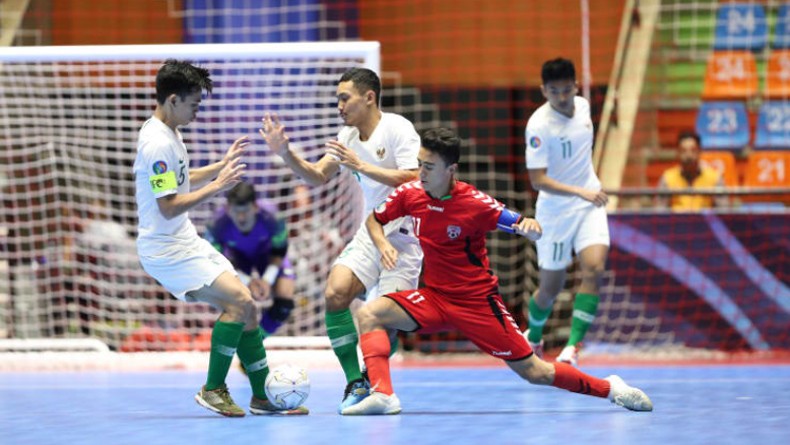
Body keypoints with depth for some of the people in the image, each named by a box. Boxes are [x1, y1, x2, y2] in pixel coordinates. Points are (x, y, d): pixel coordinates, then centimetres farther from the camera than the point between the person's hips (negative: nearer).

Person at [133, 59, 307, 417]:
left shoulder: (168, 132, 11)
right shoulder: (157, 143, -21)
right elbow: (168, 206, -24)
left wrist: (222, 164, 21)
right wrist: (215, 188, -20)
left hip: (186, 241, 10)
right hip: (165, 249, -10)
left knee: (245, 306, 6)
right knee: (239, 300, -19)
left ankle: (263, 395, 14)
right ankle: (213, 390, -8)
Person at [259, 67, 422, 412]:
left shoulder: (397, 128, -12)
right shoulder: (348, 135, 10)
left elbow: (413, 180, -23)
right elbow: (318, 176, 15)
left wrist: (360, 165, -25)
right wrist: (285, 153, -2)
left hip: (404, 235, -6)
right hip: (370, 233, 6)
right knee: (335, 292, -17)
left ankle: (374, 383, 13)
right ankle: (355, 383, -8)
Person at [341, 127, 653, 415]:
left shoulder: (475, 204, -18)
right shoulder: (410, 194, -7)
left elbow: (532, 233, -13)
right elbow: (374, 219, 10)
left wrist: (530, 226, -37)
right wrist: (382, 244, -11)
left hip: (478, 302, -4)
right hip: (434, 297, 4)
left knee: (535, 372, -1)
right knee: (369, 314, -18)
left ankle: (610, 388, 18)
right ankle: (382, 395, -26)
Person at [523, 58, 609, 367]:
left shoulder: (583, 106, -1)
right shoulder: (539, 125, -20)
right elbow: (537, 180, -24)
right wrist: (581, 191, -33)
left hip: (590, 204, 4)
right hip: (555, 211, -4)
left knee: (594, 269, -18)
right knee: (551, 287, 6)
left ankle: (573, 347, -19)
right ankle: (533, 337, 36)